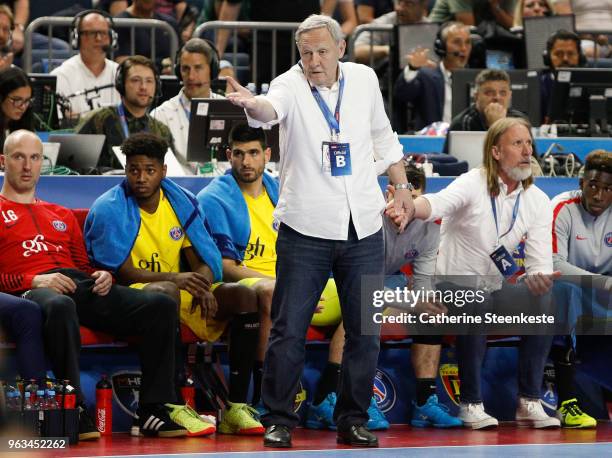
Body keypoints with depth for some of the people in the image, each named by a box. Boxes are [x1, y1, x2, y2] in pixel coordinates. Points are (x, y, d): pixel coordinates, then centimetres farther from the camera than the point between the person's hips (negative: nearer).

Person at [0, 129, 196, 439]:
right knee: (59, 305, -45)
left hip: (82, 287, 6)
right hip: (29, 291, -6)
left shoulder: (62, 216, 35)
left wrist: (102, 276, 6)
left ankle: (154, 411, -19)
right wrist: (33, 280, -14)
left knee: (161, 305, -16)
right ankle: (74, 412, -42)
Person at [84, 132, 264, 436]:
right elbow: (122, 273, -14)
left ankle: (236, 407, -20)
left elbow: (206, 262, 5)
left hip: (180, 290, 6)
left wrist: (202, 285, -20)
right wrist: (174, 278, -29)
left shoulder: (181, 201, 7)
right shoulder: (109, 209, -8)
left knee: (244, 296, -15)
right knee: (165, 293, -39)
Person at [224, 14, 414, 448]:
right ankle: (279, 420, 10)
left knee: (365, 332, 8)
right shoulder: (291, 85, -10)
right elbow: (271, 108, -34)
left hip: (364, 231, 3)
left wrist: (402, 186, 21)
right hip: (305, 230, -3)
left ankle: (353, 421, 20)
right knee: (289, 330, -1)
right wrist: (252, 104, -57)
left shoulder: (364, 78, 3)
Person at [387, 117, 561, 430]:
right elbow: (438, 203, -35)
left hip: (495, 289, 5)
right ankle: (471, 404, -23)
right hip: (453, 285, -5)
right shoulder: (473, 185, -13)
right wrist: (409, 207, -60)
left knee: (543, 300, -23)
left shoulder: (538, 202, 1)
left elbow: (540, 261, -6)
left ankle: (529, 402, -15)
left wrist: (539, 278, -32)